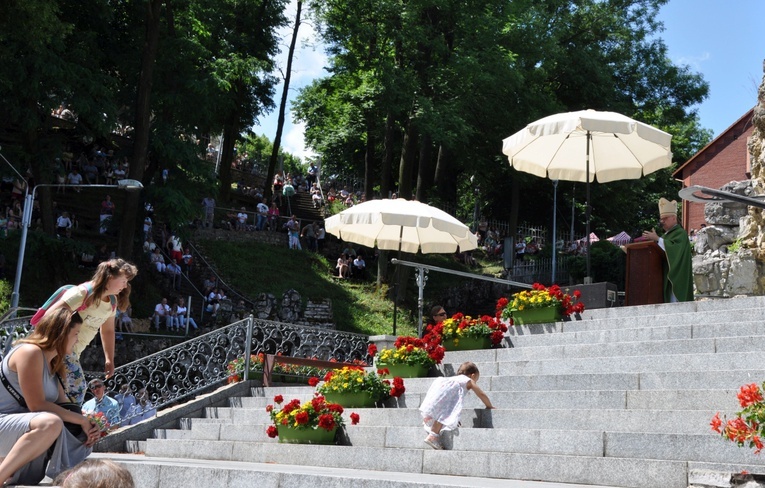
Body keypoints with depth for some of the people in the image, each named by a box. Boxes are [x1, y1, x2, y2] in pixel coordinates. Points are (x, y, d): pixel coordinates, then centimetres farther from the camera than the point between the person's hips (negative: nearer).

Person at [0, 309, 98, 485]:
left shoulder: (53, 363, 15)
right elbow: (37, 405, -22)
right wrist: (82, 420, -17)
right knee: (51, 423, -36)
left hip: (20, 427, 10)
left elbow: (64, 404, 11)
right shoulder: (30, 352, -16)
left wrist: (89, 427, -7)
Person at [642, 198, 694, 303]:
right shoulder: (666, 235, 22)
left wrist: (657, 239, -24)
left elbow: (675, 248, -23)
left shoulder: (680, 234, -3)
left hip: (674, 278, -8)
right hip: (664, 279, 8)